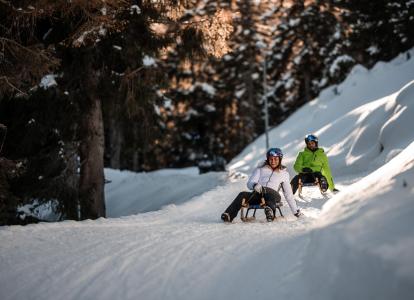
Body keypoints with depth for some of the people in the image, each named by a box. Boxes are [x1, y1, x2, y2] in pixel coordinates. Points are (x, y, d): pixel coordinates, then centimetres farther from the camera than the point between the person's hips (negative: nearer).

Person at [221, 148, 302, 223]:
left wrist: (295, 211, 22)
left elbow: (288, 194, 26)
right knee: (243, 195, -30)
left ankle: (269, 209, -69)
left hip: (272, 195, -1)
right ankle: (229, 216, -47)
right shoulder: (260, 169, 23)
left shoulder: (284, 173, 24)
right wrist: (255, 185, -15)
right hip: (257, 195, 1)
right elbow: (250, 183, 11)